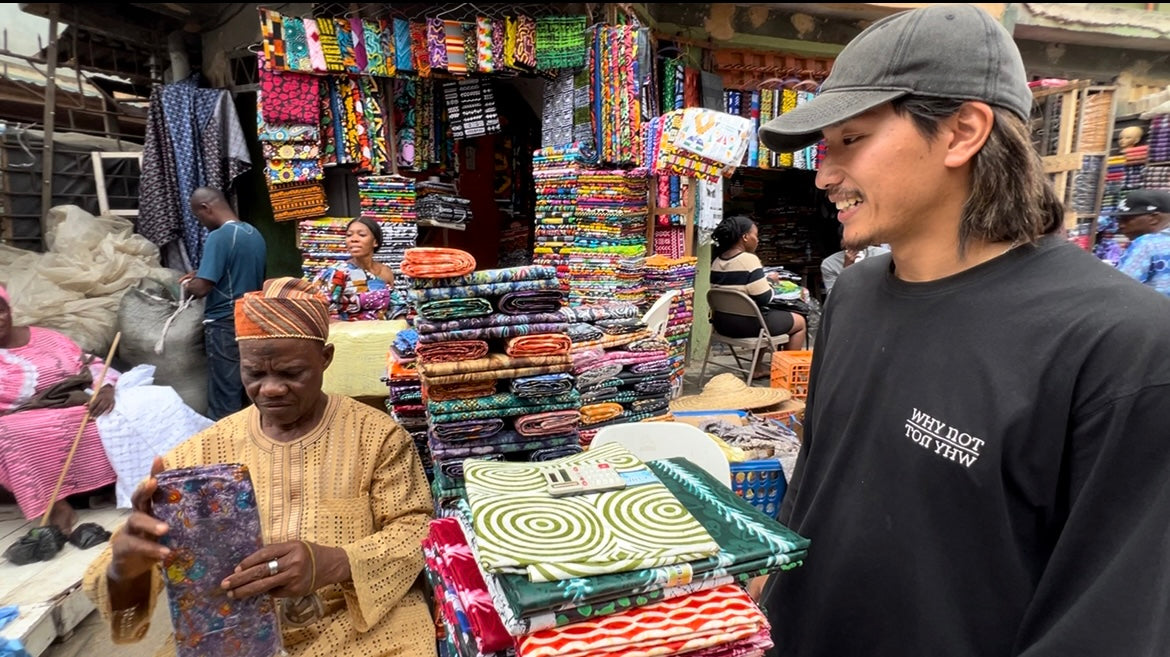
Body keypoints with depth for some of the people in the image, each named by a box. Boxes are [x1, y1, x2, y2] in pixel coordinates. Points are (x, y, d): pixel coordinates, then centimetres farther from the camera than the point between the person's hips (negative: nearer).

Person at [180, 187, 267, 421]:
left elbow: (202, 288, -20)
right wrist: (202, 275, 18)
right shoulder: (255, 234, 8)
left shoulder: (219, 237, -17)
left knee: (224, 398, 1)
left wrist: (189, 286, 2)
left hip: (225, 325, -8)